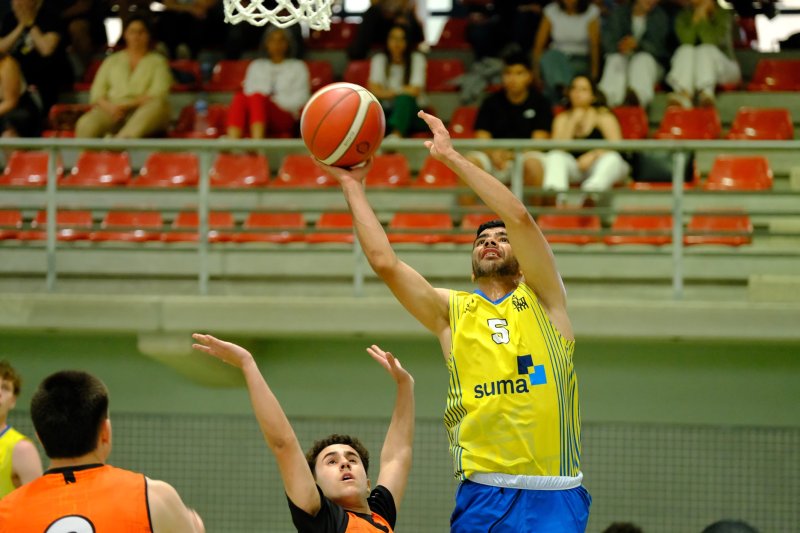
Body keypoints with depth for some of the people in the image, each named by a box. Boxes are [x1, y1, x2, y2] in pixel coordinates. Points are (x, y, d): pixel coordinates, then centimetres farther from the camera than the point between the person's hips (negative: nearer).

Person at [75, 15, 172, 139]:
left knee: (156, 106, -41)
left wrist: (128, 105, -13)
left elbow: (158, 96, 1)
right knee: (86, 125, -34)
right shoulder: (112, 61, 25)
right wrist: (109, 106, -10)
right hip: (113, 109, 2)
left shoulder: (157, 61, 17)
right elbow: (97, 92, 15)